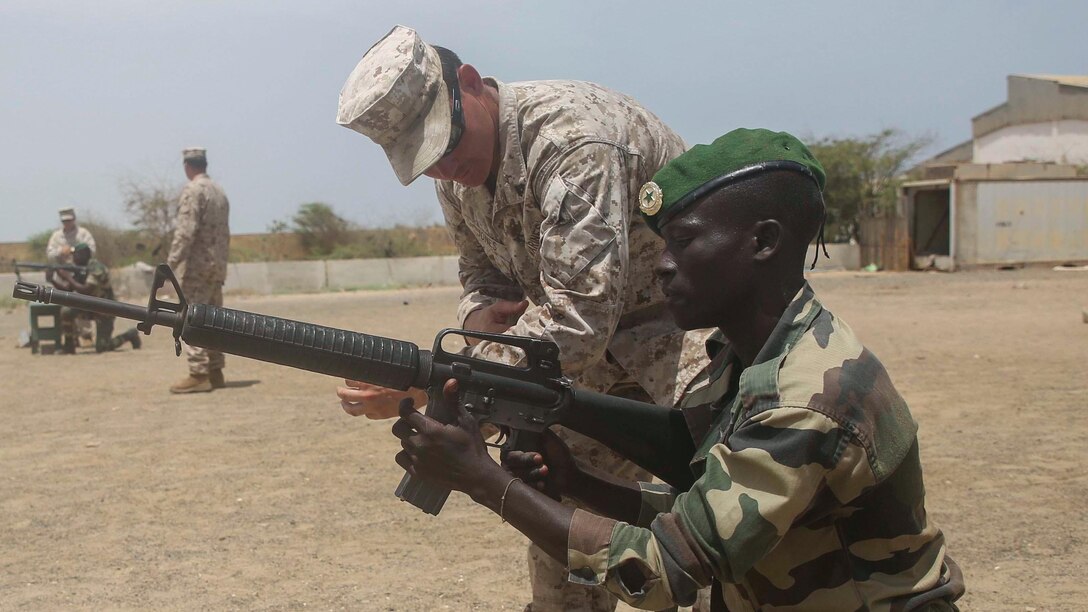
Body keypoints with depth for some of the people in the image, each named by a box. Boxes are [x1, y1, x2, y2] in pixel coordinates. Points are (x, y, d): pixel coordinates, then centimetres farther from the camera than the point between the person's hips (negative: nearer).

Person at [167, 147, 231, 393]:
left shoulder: (192, 191, -10)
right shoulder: (219, 191, 15)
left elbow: (185, 231, -19)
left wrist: (172, 262, -19)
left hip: (197, 265, -8)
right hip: (217, 266, 9)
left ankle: (198, 374, -12)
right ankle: (215, 372, 15)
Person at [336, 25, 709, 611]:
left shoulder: (573, 139, -31)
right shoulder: (458, 172, -3)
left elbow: (577, 321, -36)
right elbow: (482, 270, 10)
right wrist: (481, 313, -16)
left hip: (697, 326, -8)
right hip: (608, 343, 8)